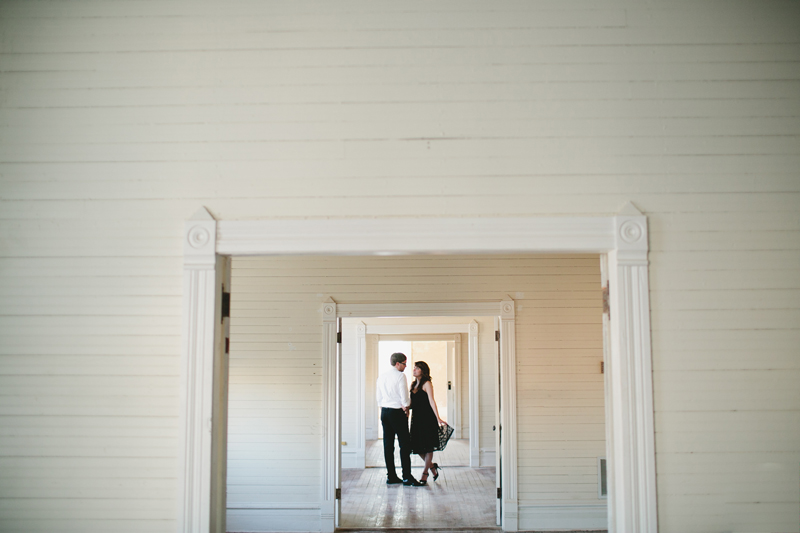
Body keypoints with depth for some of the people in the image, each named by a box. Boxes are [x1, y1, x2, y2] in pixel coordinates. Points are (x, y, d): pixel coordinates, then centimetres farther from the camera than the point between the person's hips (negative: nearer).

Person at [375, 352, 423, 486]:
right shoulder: (400, 376, -11)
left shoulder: (381, 376, 11)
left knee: (388, 445, 8)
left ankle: (391, 476, 12)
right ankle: (407, 477, -5)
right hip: (397, 413, -7)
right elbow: (404, 397, -13)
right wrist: (406, 407, 4)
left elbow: (378, 397, 14)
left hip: (384, 411, 7)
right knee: (405, 445, -4)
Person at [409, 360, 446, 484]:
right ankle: (432, 466, 26)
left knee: (428, 446, 0)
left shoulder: (427, 384, -7)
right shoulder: (413, 385, 14)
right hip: (416, 417, 7)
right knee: (417, 446, 6)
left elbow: (431, 401, -15)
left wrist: (438, 418, -22)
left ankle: (424, 474, 8)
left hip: (427, 418, -7)